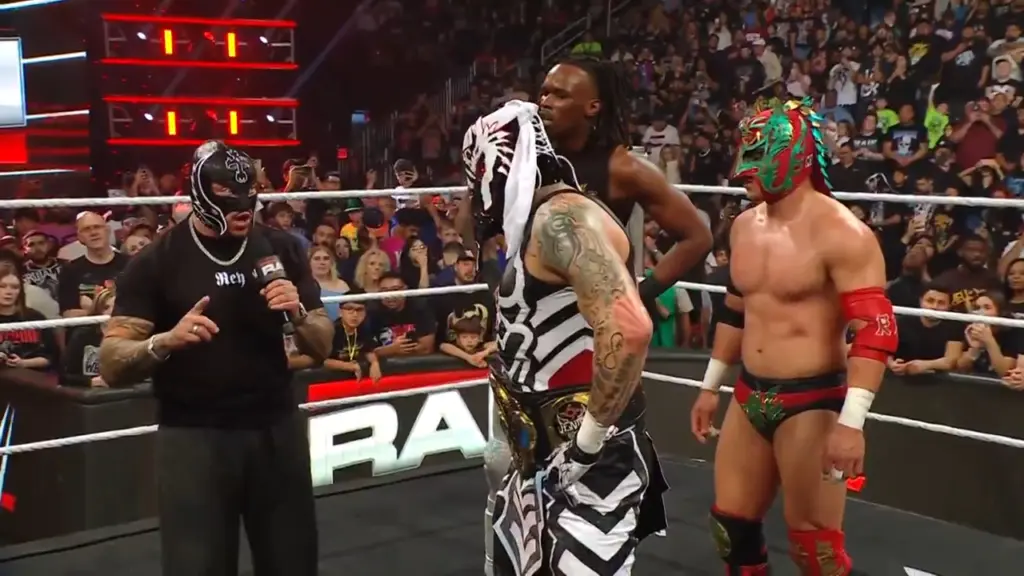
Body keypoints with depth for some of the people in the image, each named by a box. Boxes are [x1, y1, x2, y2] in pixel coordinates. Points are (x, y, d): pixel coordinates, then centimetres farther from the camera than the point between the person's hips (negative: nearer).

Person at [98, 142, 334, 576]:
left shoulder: (281, 249, 3)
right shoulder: (156, 261, -6)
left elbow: (323, 346, 7)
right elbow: (111, 367, -9)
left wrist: (298, 314, -14)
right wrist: (164, 341, -27)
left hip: (277, 428, 3)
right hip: (193, 436, -3)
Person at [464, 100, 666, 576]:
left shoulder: (561, 217, -18)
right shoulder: (534, 224, 13)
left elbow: (628, 328, -32)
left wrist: (589, 439, -24)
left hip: (590, 463, -10)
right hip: (545, 459, 10)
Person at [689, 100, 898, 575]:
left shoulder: (840, 233, -16)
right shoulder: (744, 226, 8)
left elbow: (875, 329, -20)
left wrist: (851, 421, -27)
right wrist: (711, 386, 23)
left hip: (813, 402, -7)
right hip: (750, 397, 8)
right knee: (730, 525, 13)